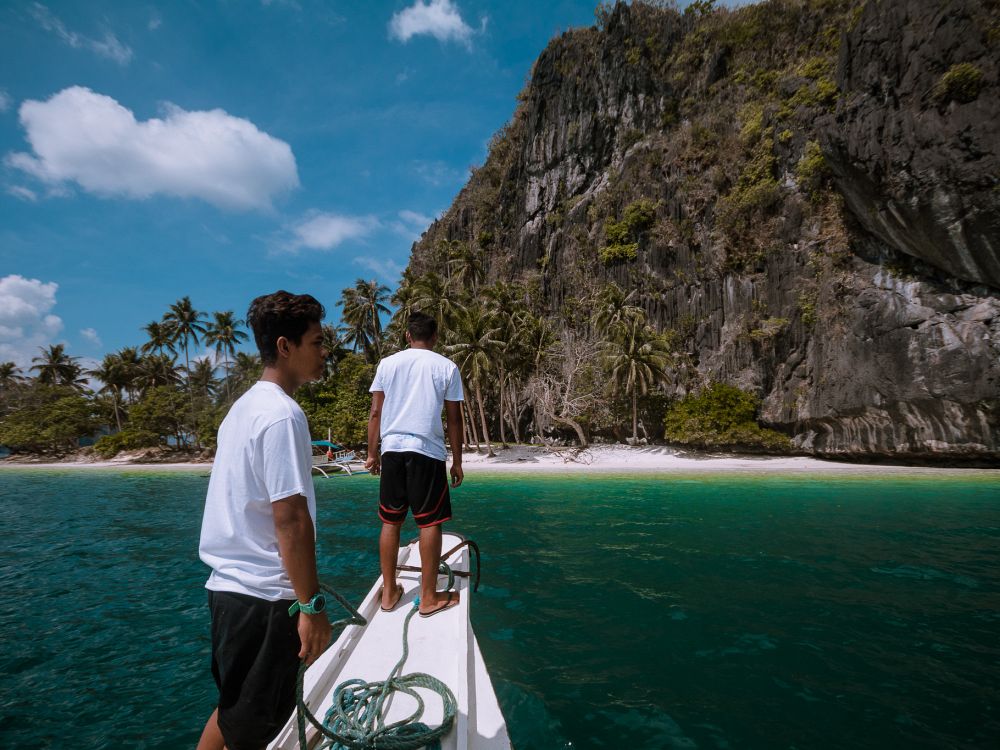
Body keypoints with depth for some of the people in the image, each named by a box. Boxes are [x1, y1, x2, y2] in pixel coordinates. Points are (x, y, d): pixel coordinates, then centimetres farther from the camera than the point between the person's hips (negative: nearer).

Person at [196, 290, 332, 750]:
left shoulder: (242, 406, 11)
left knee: (233, 709, 25)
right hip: (263, 596, -9)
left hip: (228, 585, 9)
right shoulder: (283, 414, -20)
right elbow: (291, 519, -24)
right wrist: (312, 605, -17)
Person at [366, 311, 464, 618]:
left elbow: (375, 412, 7)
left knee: (390, 521, 11)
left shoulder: (387, 364, 9)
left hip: (392, 449, 3)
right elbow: (454, 419, 2)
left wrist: (372, 453, 14)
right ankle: (429, 597, 10)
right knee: (430, 523, 3)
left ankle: (389, 592, 20)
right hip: (428, 451, -3)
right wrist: (457, 461, 8)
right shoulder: (447, 367, 3)